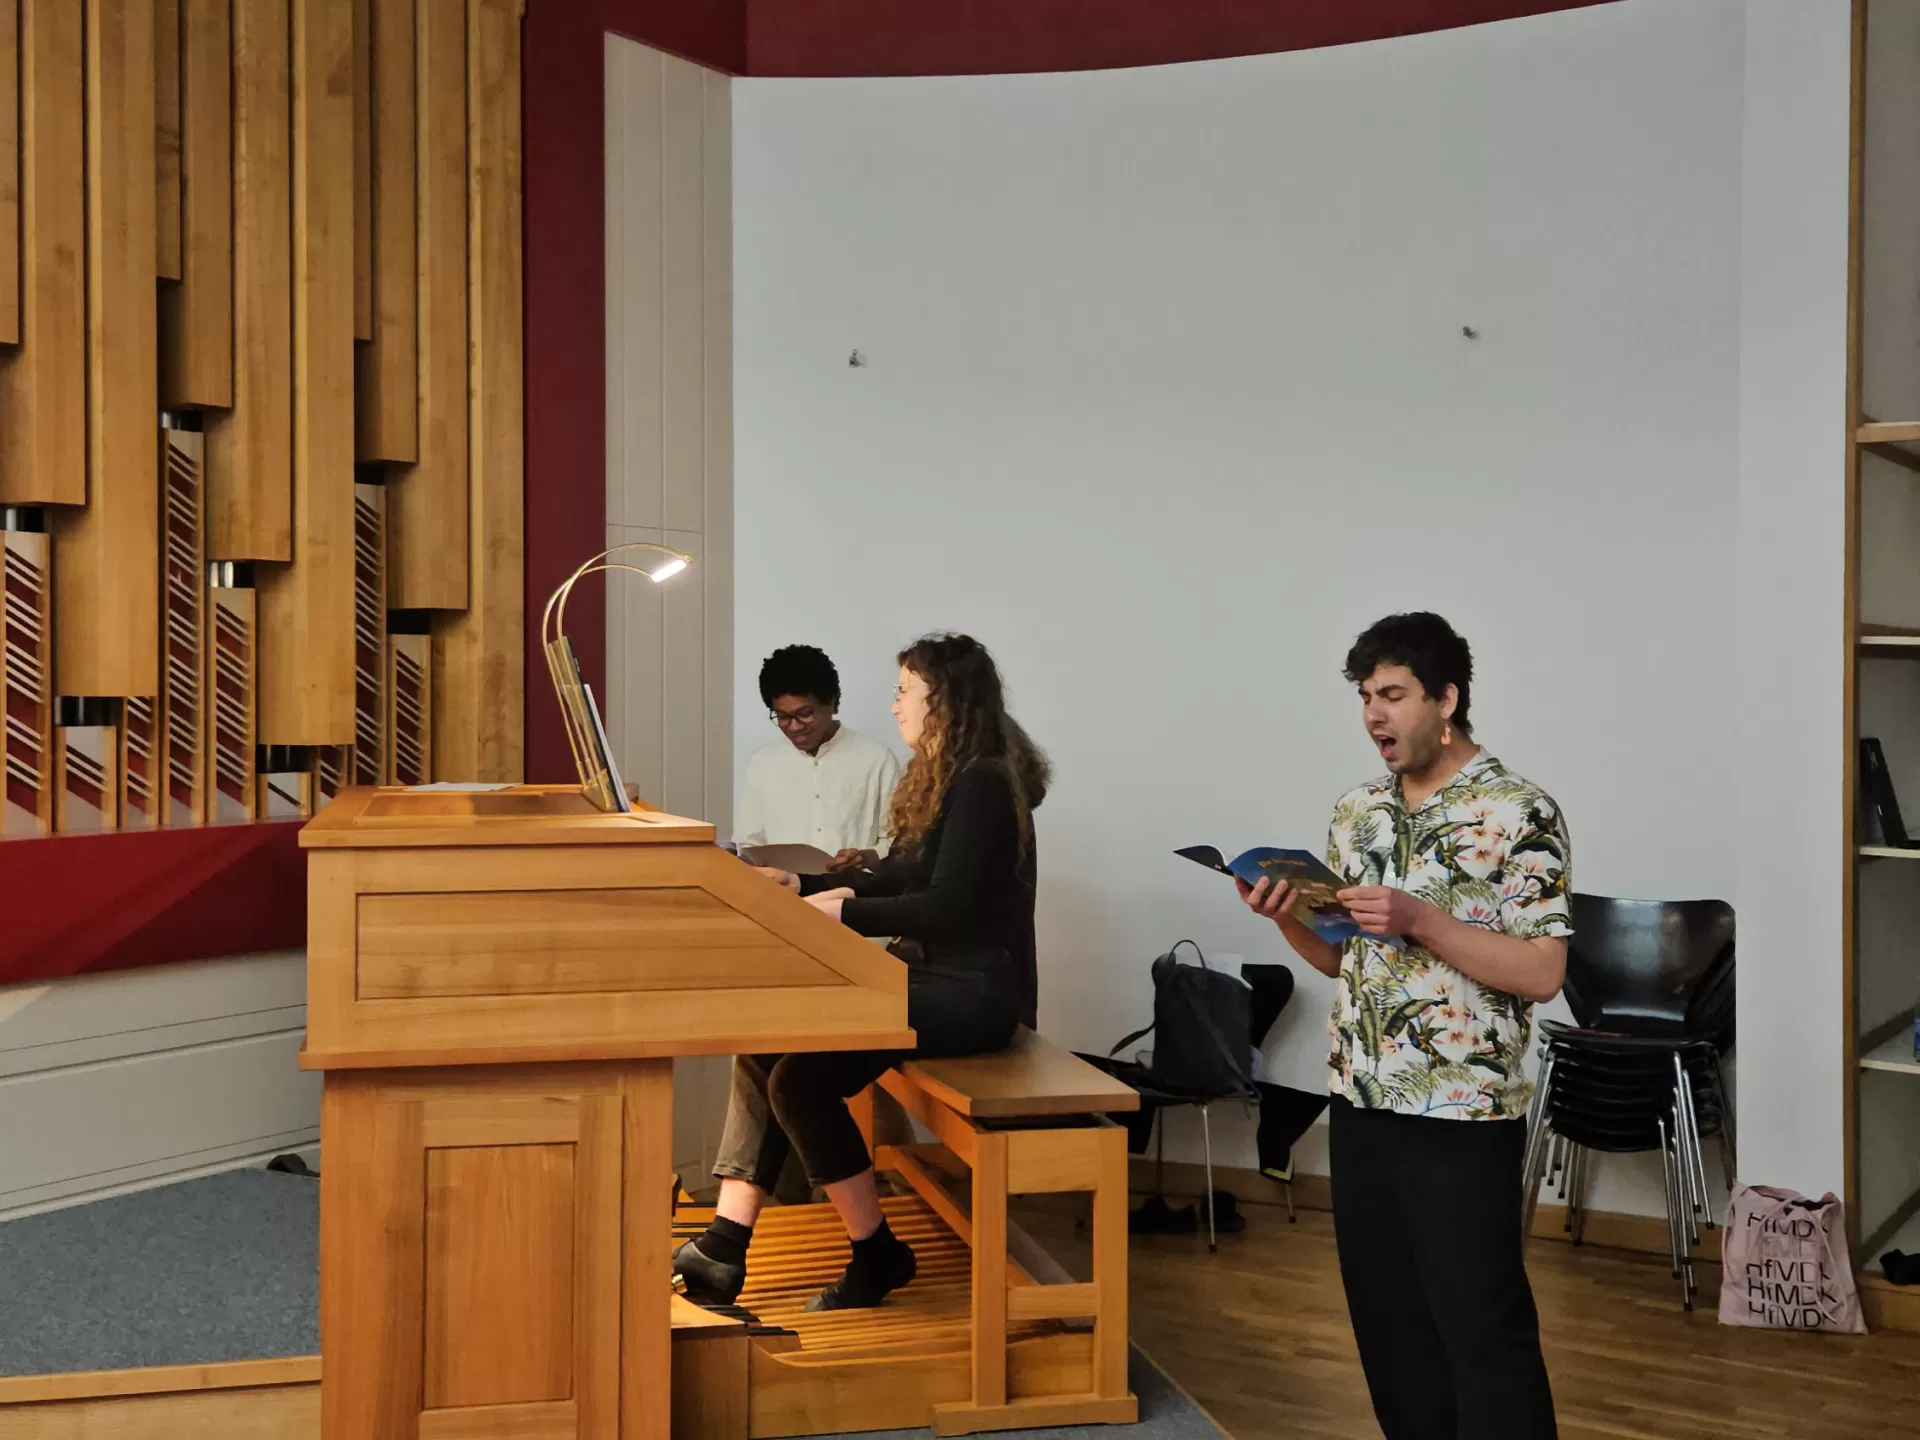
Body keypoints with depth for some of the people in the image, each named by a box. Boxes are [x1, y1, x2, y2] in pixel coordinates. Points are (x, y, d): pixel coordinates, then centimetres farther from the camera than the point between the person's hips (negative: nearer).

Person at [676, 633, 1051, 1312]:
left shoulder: (982, 785, -14)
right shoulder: (942, 779, 16)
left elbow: (945, 905, -23)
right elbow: (896, 879, 22)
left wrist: (839, 912, -19)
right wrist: (798, 885, 16)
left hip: (970, 993, -10)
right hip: (926, 973, 10)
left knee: (799, 1075, -22)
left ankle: (877, 1252, -4)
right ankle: (725, 1244, -12)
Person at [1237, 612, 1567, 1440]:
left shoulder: (1519, 813, -11)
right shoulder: (1355, 813, 9)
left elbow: (1541, 973, -15)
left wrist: (1420, 920, -23)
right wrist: (1285, 917, -5)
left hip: (1462, 1117, -6)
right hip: (1360, 1106, 6)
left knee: (1483, 1331, 3)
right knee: (1388, 1325, 15)